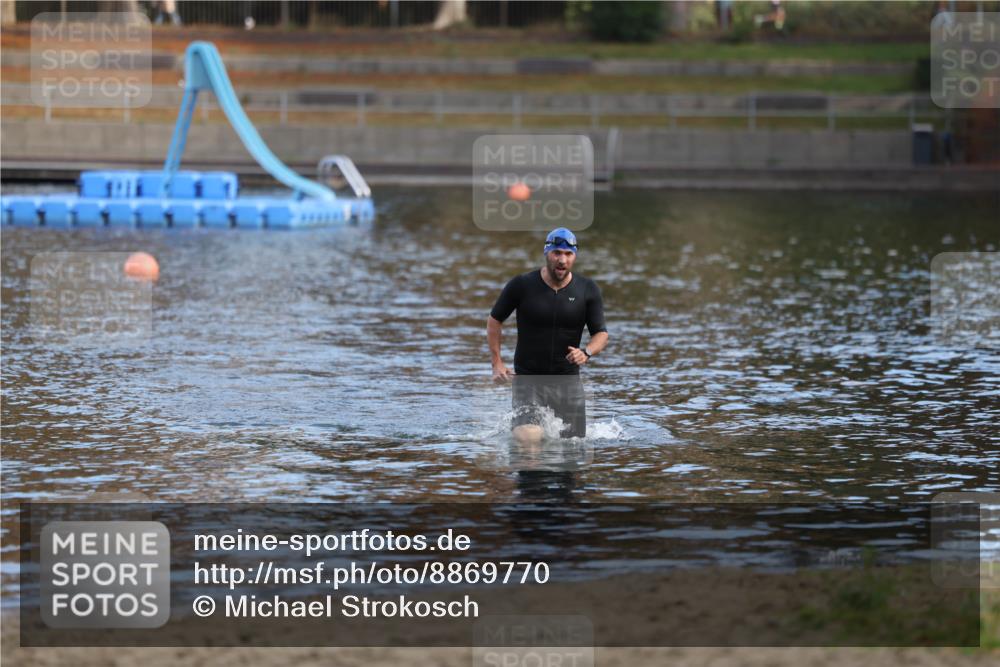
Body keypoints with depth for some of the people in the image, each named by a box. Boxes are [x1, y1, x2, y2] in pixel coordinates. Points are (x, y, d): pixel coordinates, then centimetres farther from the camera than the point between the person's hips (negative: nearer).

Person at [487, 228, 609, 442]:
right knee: (529, 438, -21)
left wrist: (586, 352, -21)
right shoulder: (521, 285, -8)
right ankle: (519, 424, 15)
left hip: (568, 379, 3)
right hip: (528, 379, -3)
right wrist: (497, 363, -1)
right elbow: (495, 320, 5)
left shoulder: (587, 290, -3)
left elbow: (601, 334, 1)